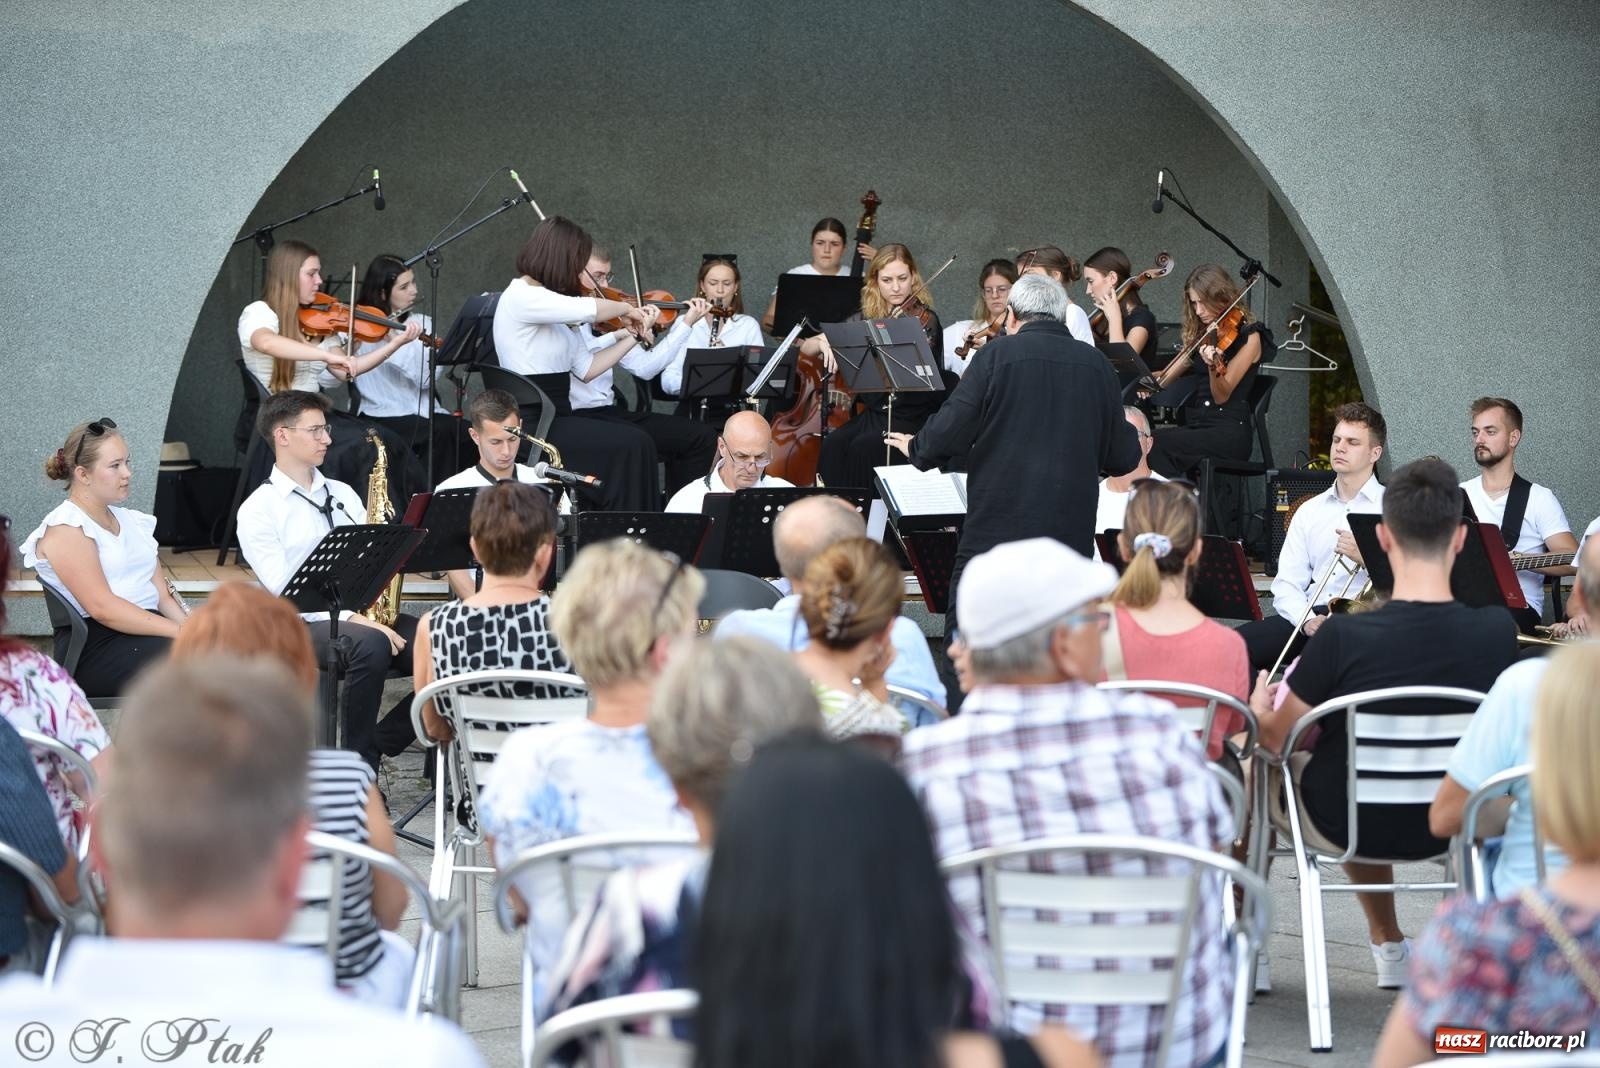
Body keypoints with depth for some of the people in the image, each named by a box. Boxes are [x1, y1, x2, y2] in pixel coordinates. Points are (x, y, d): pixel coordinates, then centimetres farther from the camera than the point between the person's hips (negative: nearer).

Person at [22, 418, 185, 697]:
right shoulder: (64, 529, -3)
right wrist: (181, 633, -19)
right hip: (96, 649, -7)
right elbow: (102, 607, -15)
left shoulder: (130, 521, 22)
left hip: (146, 630, 7)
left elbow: (163, 597, 15)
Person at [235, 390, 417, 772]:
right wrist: (351, 617, -21)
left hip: (368, 613, 6)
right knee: (369, 644, -39)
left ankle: (381, 742, -4)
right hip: (305, 624, -6)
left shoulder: (342, 493, 21)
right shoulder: (258, 509, 0)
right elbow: (285, 590, -10)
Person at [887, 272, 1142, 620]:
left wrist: (916, 448, 13)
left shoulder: (1000, 354, -5)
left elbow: (949, 432, -8)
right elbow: (1124, 459, 10)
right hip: (1072, 536, 4)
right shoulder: (1096, 364, 6)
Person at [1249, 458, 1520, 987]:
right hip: (1447, 827, 3)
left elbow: (1278, 739, -14)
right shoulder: (1497, 633, -21)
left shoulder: (1342, 639, -30)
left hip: (1341, 827, -3)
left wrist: (1259, 710, 10)